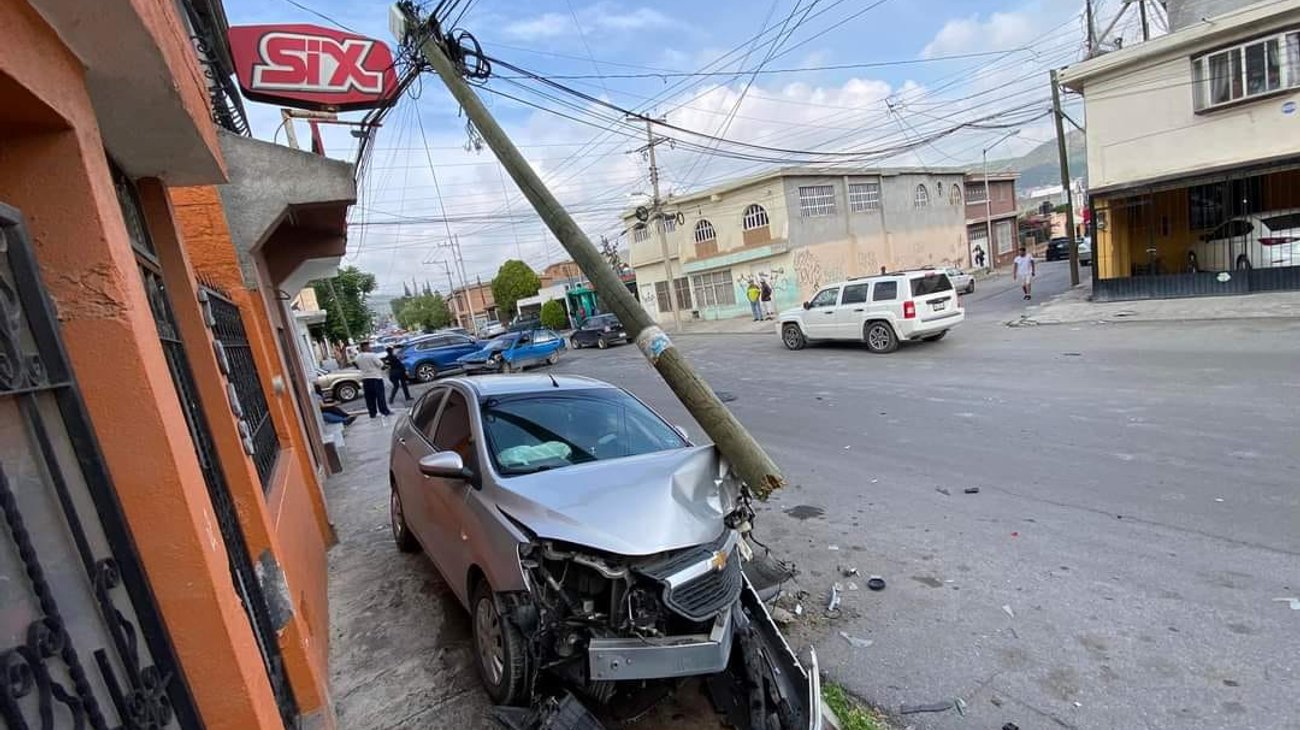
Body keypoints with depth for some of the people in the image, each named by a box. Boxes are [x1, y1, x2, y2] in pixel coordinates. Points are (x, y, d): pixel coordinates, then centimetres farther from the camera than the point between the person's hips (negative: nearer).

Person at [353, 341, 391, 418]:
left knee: (369, 397, 8)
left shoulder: (358, 357, 6)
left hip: (365, 378, 6)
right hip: (375, 377, -6)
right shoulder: (372, 355, -15)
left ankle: (372, 413, 10)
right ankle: (385, 411, -1)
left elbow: (359, 367, 16)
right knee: (380, 396, -2)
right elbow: (380, 364, -12)